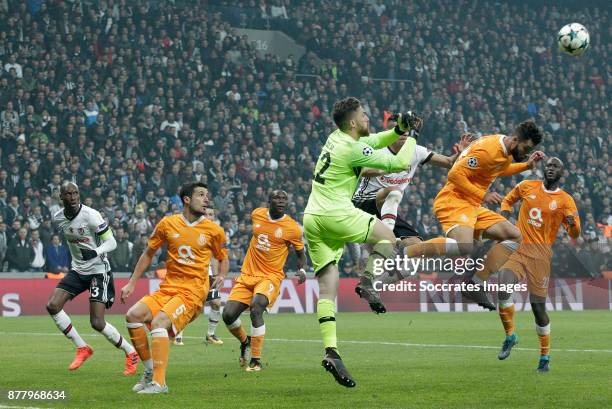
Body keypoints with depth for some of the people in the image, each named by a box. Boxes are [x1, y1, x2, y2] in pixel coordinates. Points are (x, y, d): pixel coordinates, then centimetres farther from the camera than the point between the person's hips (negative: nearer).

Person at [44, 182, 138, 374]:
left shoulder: (90, 215, -19)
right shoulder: (58, 219, 0)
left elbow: (111, 242, -17)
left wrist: (95, 252, -33)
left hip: (98, 270, -6)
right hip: (77, 270, 6)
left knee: (97, 323, -13)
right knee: (52, 306, -11)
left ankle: (131, 353, 9)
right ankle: (82, 348, 5)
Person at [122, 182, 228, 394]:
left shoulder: (213, 231, 0)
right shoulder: (168, 223, 4)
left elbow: (223, 258, 16)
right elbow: (148, 254, 16)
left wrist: (221, 276, -5)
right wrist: (131, 283, 15)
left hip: (192, 291, -4)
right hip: (167, 288, 4)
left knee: (159, 322, -27)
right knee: (133, 315, -14)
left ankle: (159, 382, -29)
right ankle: (150, 371, 1)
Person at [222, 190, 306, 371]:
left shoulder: (292, 228, -8)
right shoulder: (257, 214, 2)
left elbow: (300, 254, 5)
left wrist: (302, 270, -13)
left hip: (270, 276, -4)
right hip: (247, 275, 4)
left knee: (256, 309, -29)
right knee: (228, 315, -7)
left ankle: (256, 360, -17)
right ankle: (244, 341, 27)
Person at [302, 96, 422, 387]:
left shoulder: (336, 138, 14)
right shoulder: (353, 150, -12)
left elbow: (373, 141, 32)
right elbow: (400, 163, -7)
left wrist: (399, 130, 18)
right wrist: (411, 135, 8)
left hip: (312, 219, 8)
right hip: (336, 215, -8)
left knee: (327, 287, 0)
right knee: (387, 237, 12)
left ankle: (330, 351, -10)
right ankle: (368, 283, -6)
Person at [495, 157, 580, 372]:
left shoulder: (565, 201, 2)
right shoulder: (527, 187, 7)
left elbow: (575, 234, 1)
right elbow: (508, 200, 26)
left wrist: (572, 223, -22)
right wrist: (504, 216, 7)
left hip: (541, 254, -1)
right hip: (518, 248, 1)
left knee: (538, 306, -2)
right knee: (503, 289, -23)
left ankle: (545, 356, 15)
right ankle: (510, 335, 0)